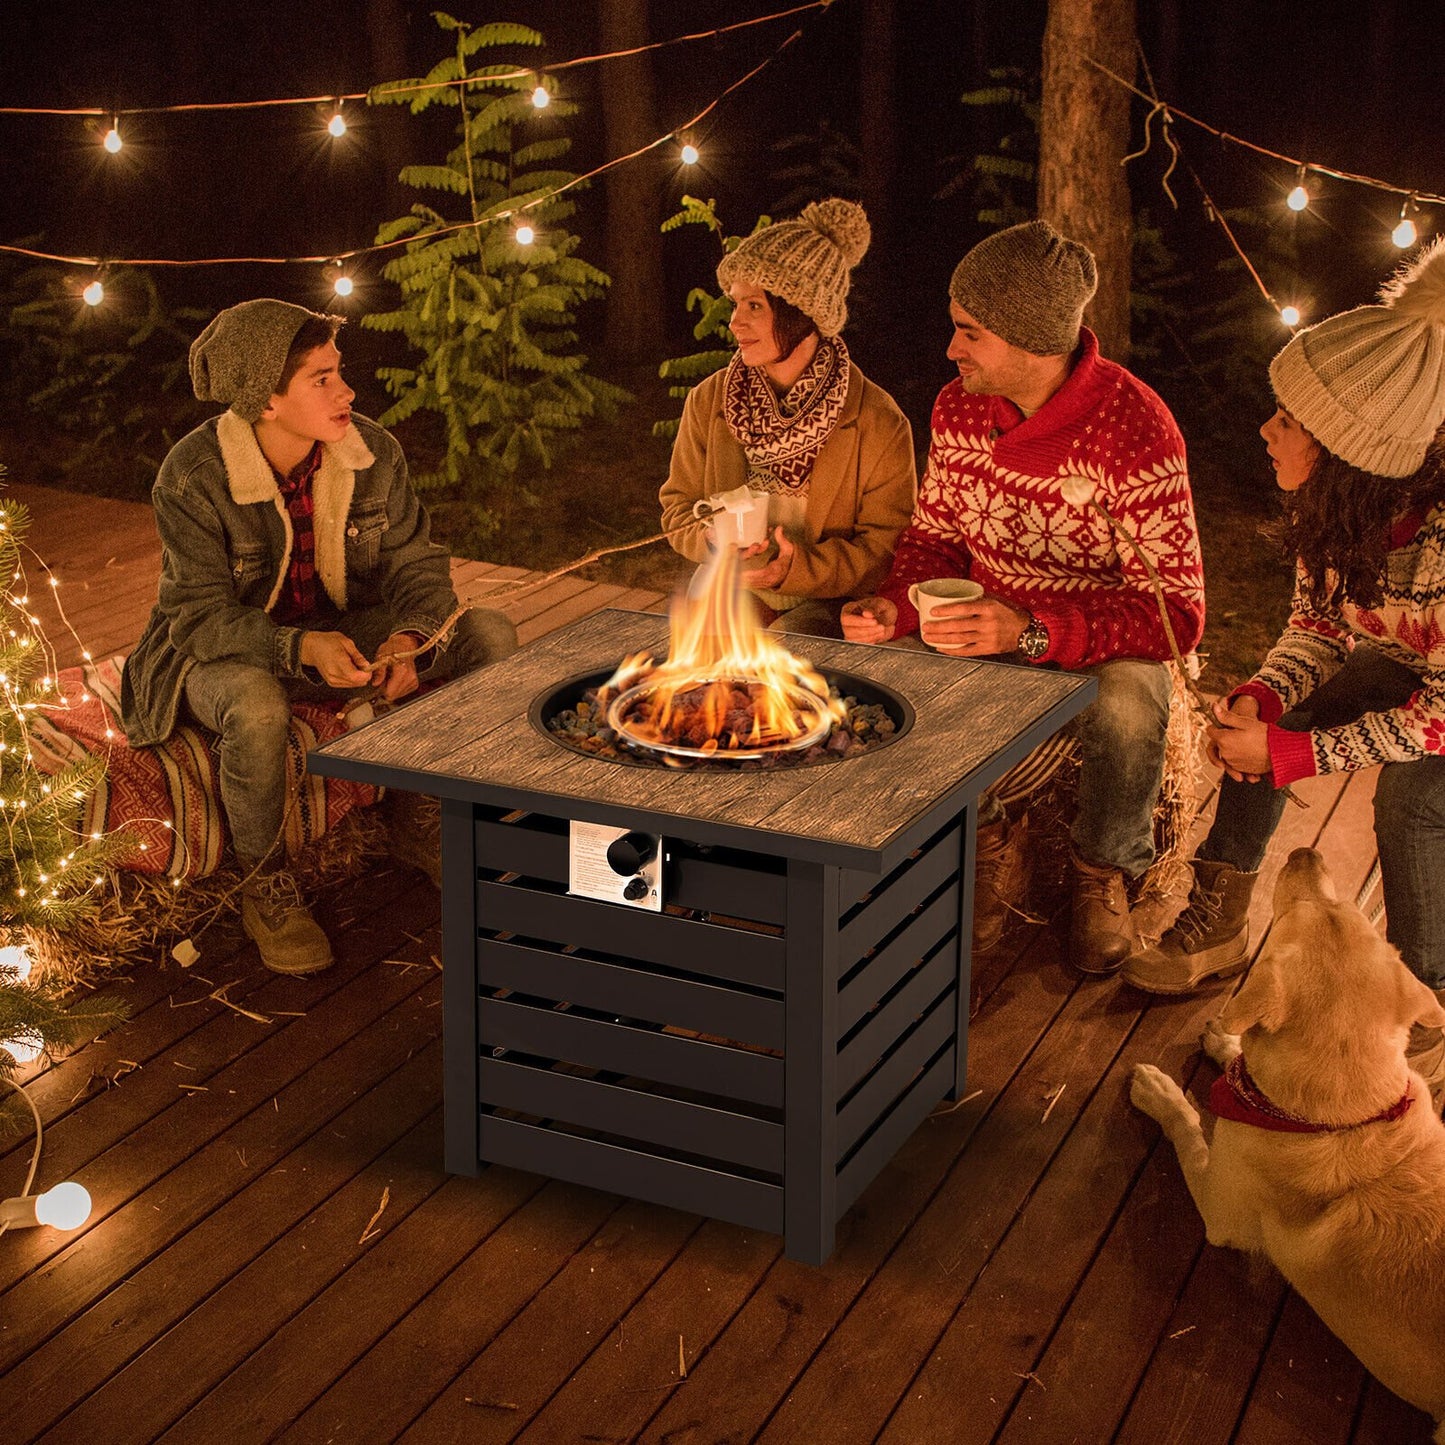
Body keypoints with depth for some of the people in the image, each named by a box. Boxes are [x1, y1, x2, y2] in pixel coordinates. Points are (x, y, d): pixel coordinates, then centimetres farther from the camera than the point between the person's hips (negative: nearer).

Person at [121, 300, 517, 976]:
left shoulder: (372, 452, -11)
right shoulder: (193, 476, -23)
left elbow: (416, 564, -6)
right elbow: (200, 616, -25)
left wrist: (409, 637, -30)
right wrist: (300, 649, -43)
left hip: (344, 633, 5)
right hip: (226, 654, -5)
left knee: (490, 636, -12)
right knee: (257, 709, -41)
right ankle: (264, 888, -13)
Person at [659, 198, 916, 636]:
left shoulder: (878, 423, -9)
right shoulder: (708, 401, 2)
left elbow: (886, 546, -6)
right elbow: (679, 506, 12)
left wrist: (797, 569, -22)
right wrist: (714, 542, -12)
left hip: (830, 604, -3)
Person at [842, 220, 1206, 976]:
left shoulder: (1134, 429, -26)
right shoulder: (958, 407, -8)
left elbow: (1176, 610, -27)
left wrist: (1031, 629, -41)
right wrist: (896, 607, -17)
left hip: (1107, 642, -4)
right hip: (991, 629, 4)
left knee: (1125, 712, -37)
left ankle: (1102, 867, -2)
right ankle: (985, 838, 8)